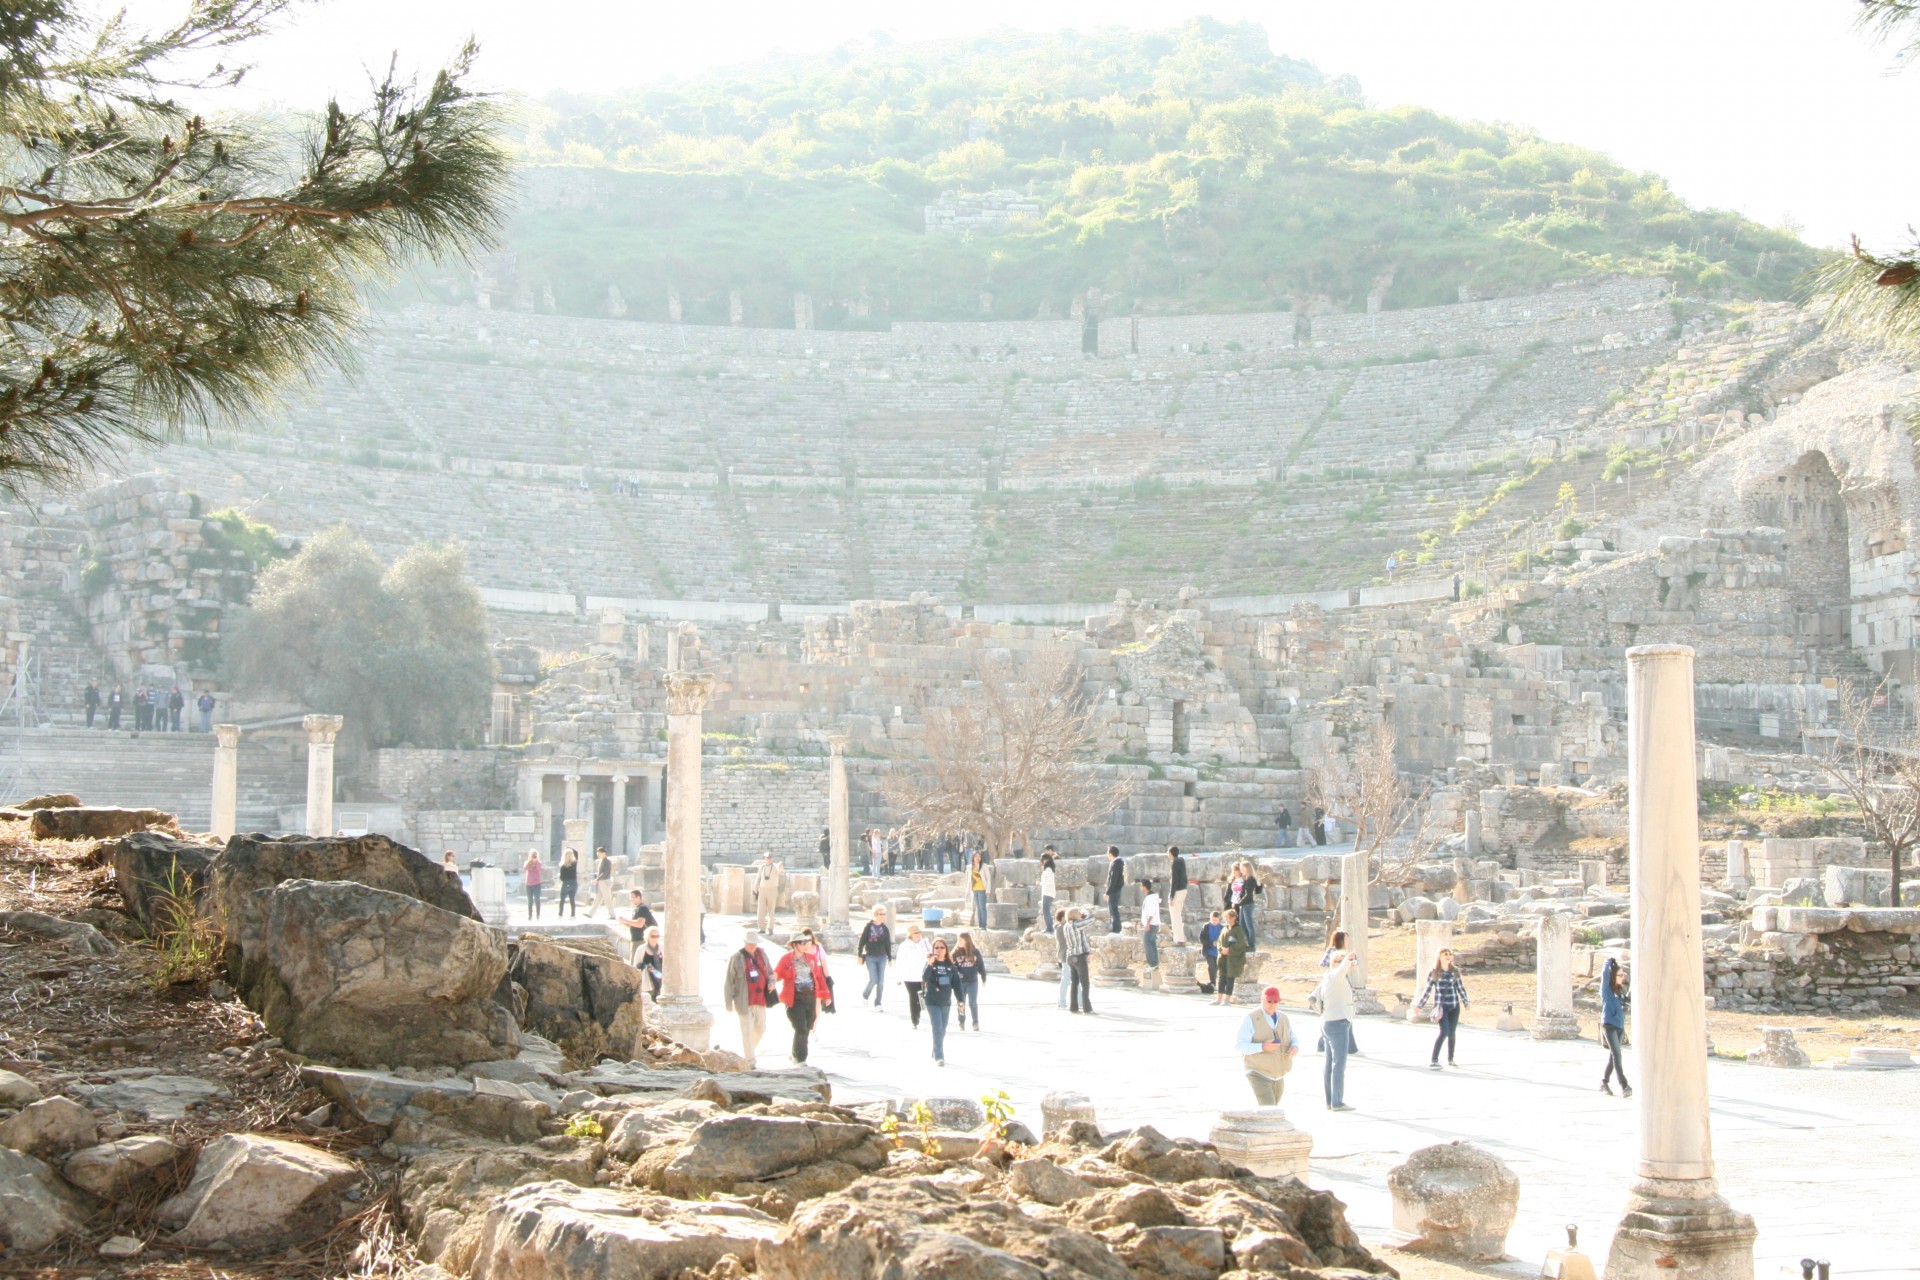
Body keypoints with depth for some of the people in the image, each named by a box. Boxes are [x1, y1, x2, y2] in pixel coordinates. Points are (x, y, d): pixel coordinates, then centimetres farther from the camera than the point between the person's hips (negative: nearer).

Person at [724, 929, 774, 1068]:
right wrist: (729, 1002, -9)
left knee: (761, 1027, 10)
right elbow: (729, 981, -6)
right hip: (744, 1001, -5)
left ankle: (746, 1053, 31)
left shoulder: (762, 954, 8)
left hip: (760, 999, 5)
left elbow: (770, 972, 20)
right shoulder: (737, 958, -7)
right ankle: (749, 1061, 2)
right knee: (747, 1031, -4)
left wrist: (771, 982, -3)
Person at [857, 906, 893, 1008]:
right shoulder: (868, 927, -5)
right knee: (873, 980, -9)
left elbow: (888, 944, 9)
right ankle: (864, 995, 19)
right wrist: (860, 955, -6)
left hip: (882, 957, 3)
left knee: (881, 981, 1)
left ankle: (877, 1003, 12)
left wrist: (890, 958, 9)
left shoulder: (885, 929, 4)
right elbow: (862, 941, -3)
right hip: (870, 957, -3)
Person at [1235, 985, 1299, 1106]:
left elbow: (1294, 1039, 12)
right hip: (1259, 1075, -7)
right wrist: (1262, 1047, -31)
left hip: (1278, 1077, 7)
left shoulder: (1284, 1019, 5)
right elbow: (1239, 1045, -17)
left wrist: (1295, 1047, -13)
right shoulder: (1251, 1019, -13)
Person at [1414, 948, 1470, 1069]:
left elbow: (1460, 988, 13)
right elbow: (1427, 990, 4)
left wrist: (1466, 1002, 8)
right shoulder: (1434, 973, 0)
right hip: (1441, 1006, -3)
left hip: (1454, 1006, 3)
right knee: (1444, 1032, -16)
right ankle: (1434, 1060, -13)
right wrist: (1419, 1005, 5)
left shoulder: (1455, 972, 7)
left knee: (1452, 1033, 6)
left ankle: (1450, 1059, 23)